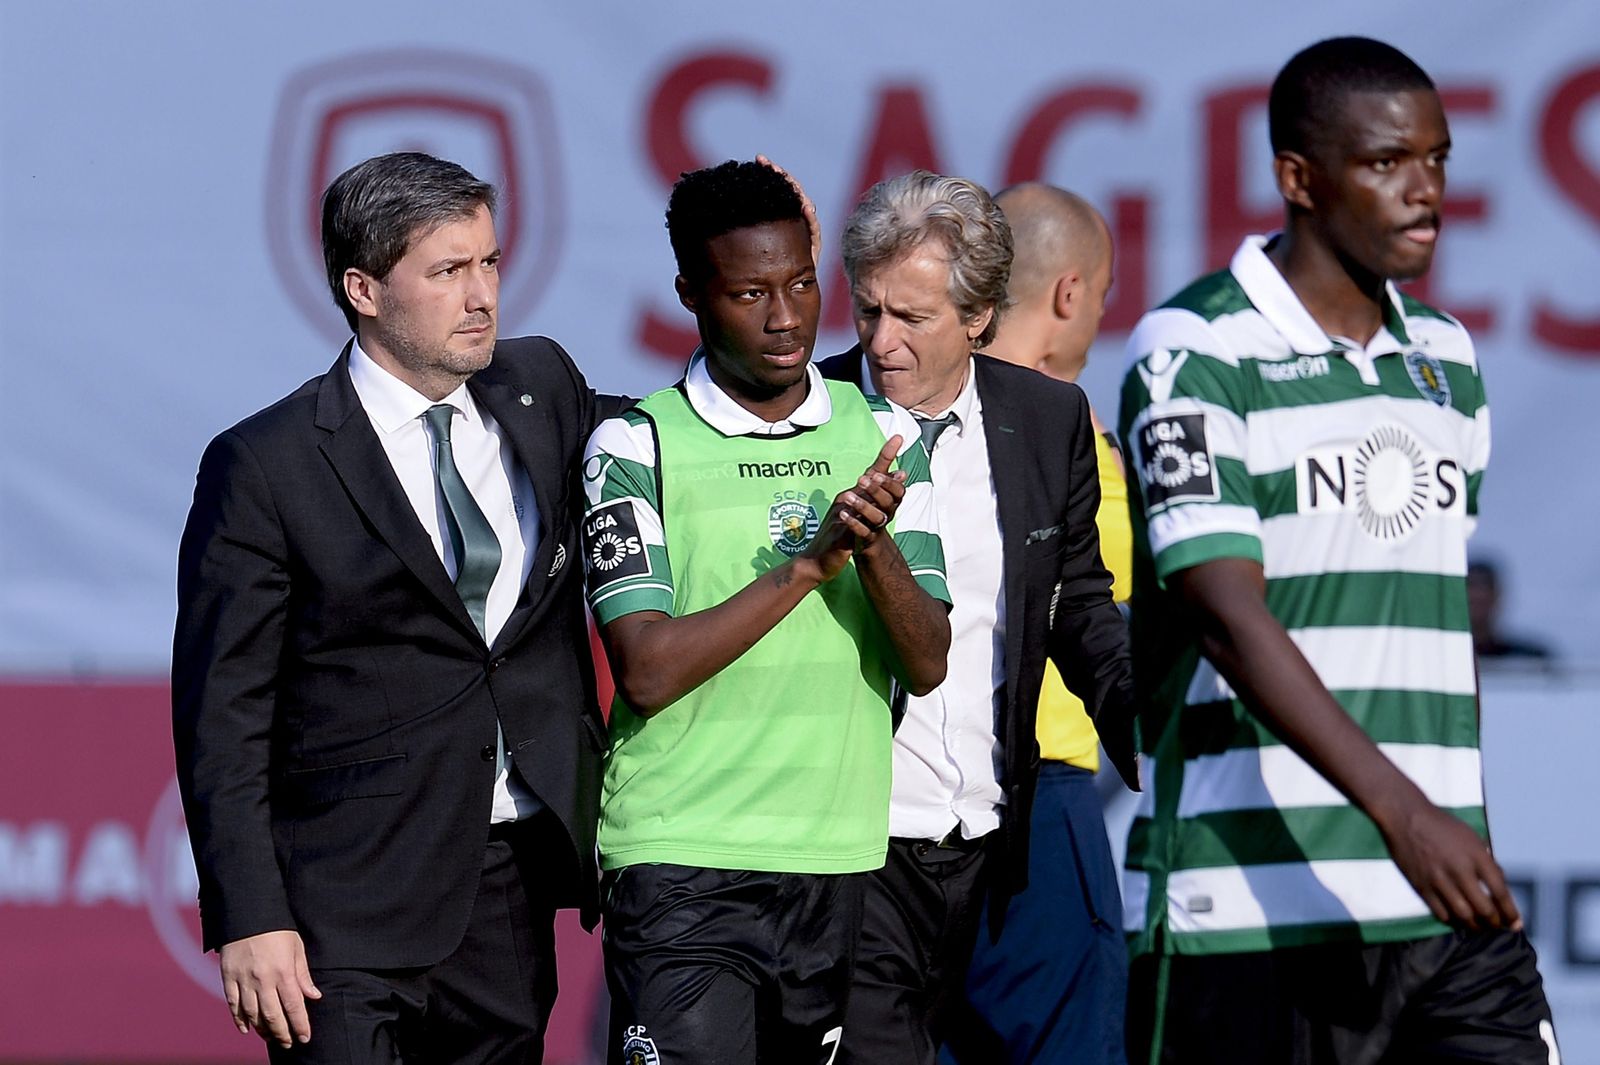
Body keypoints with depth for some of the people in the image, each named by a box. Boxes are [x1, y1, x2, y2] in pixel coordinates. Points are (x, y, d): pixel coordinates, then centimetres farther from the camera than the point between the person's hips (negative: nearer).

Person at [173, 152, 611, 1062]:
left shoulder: (544, 392, 9)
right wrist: (249, 920, -14)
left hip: (515, 891, 5)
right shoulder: (266, 466, -6)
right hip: (352, 911, -5)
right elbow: (222, 718, -7)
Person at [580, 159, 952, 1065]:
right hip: (685, 863, -4)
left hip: (844, 857, 4)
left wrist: (874, 547, -16)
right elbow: (647, 671, -12)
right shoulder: (636, 448, -3)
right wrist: (809, 563, -16)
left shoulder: (885, 436, 9)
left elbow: (927, 665, 3)